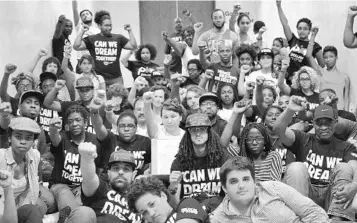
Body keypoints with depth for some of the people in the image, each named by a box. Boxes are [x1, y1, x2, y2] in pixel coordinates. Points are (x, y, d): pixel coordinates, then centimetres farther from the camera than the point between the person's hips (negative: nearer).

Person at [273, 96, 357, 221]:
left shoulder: (346, 147, 13)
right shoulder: (303, 140, 11)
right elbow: (278, 129, -7)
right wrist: (290, 110, -27)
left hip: (332, 197, 1)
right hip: (303, 195, -1)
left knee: (344, 167, -18)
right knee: (296, 167, -22)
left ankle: (337, 218, -35)